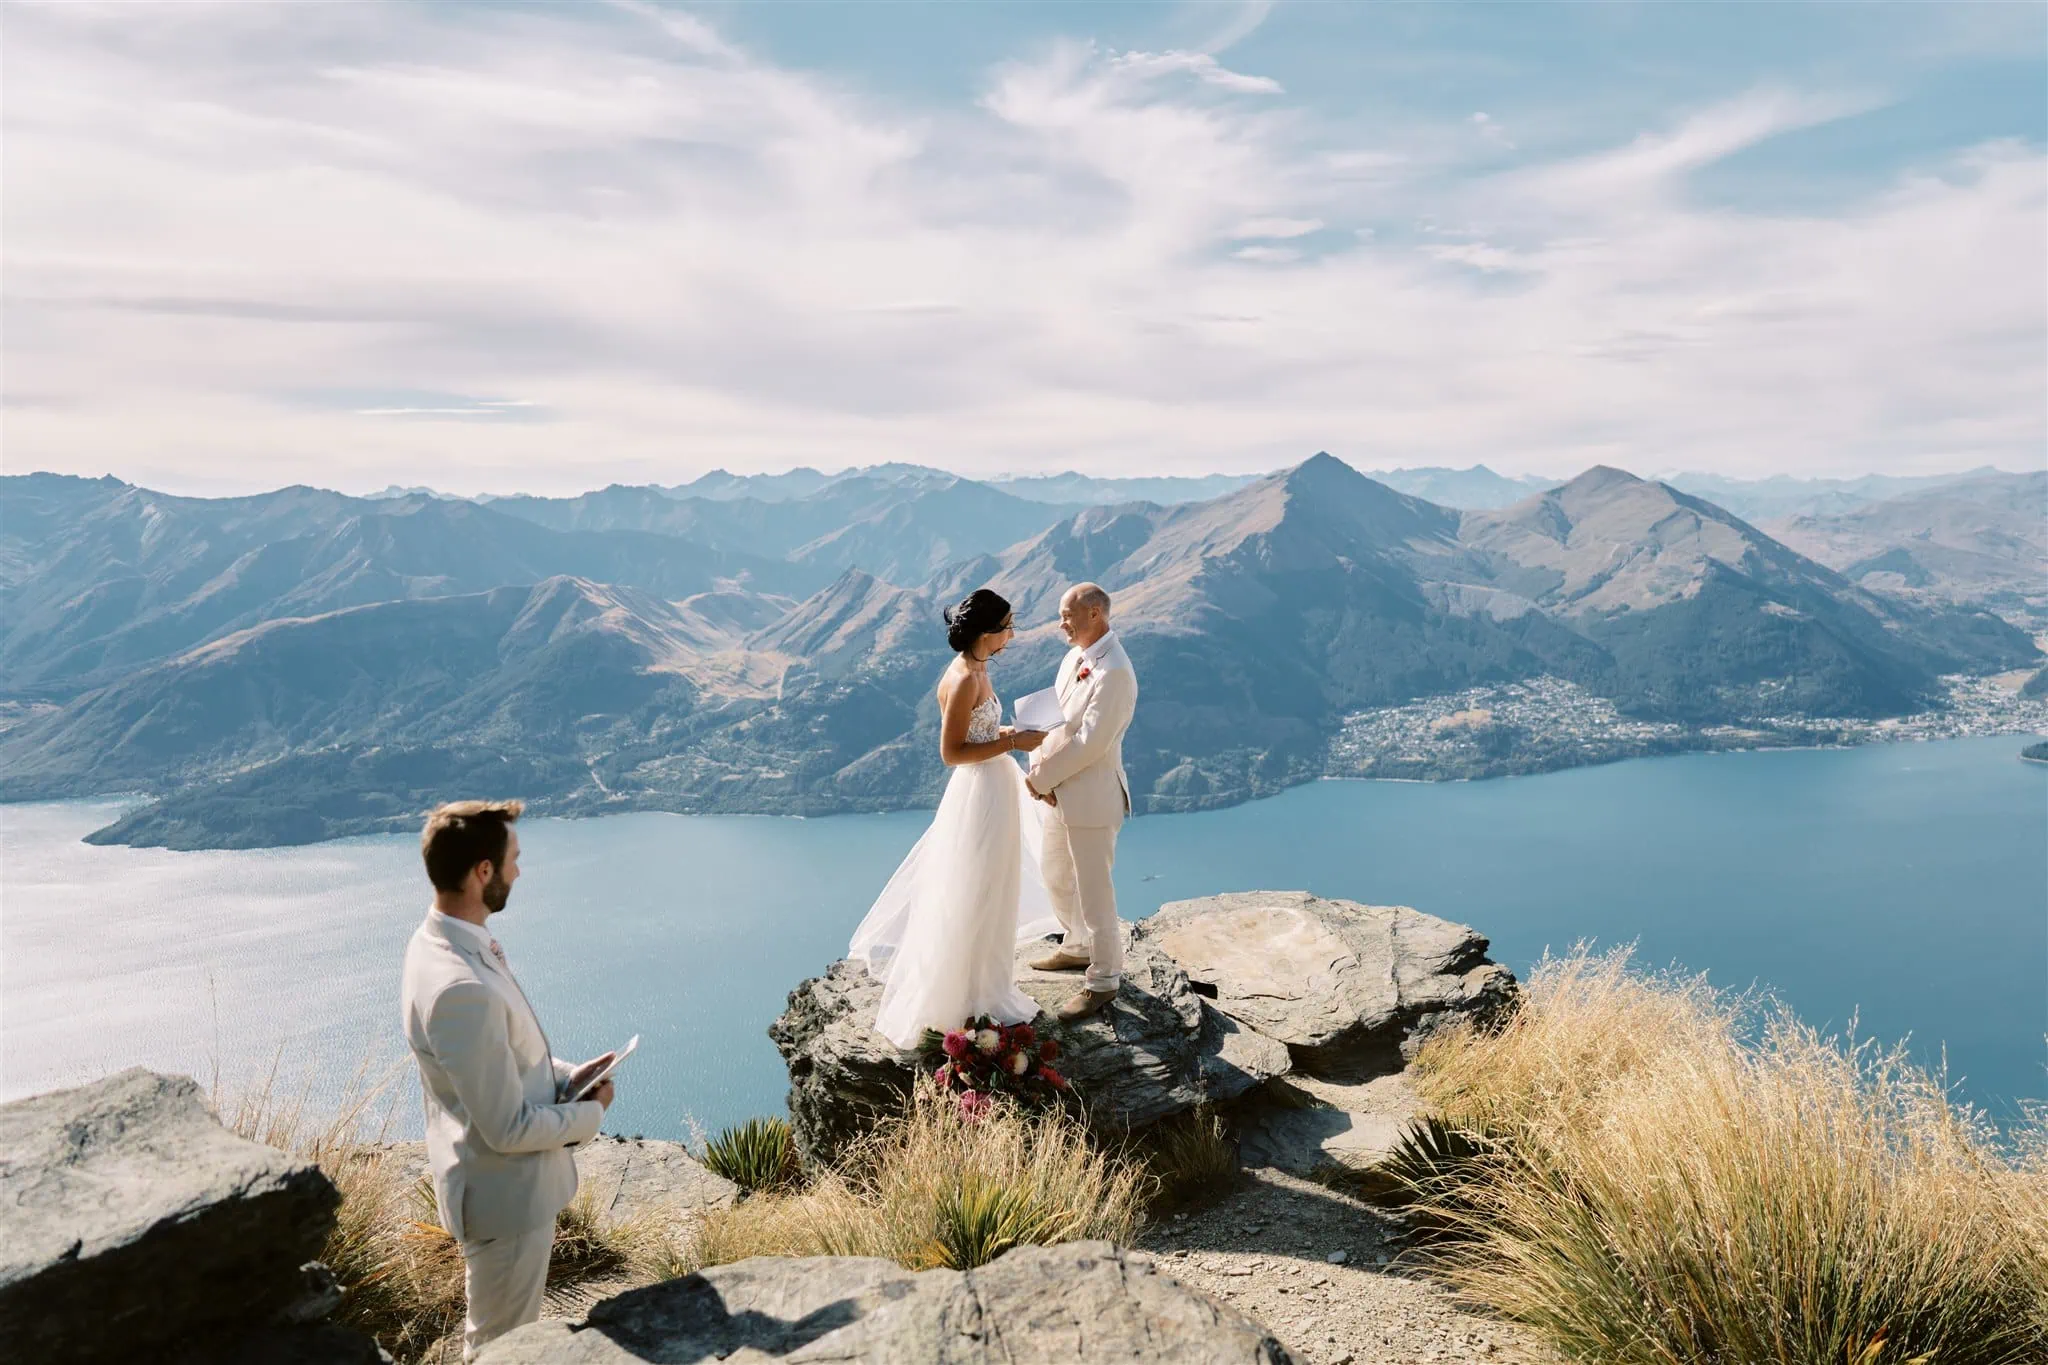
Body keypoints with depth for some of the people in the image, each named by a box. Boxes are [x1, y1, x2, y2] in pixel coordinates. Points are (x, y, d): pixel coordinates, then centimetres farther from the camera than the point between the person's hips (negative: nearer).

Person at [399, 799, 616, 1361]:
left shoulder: (438, 940, -3)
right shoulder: (463, 988, -35)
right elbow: (510, 1128, -27)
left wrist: (562, 1074, 0)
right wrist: (591, 1112, -11)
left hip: (504, 1181, 9)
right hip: (507, 1193, -9)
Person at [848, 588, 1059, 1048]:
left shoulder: (974, 669, 6)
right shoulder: (965, 679, -23)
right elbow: (951, 752, -23)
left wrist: (1011, 732, 4)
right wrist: (1013, 743, -21)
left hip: (993, 787, 10)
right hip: (981, 792, -10)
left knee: (982, 890, 22)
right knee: (977, 895, 4)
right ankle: (975, 995, 19)